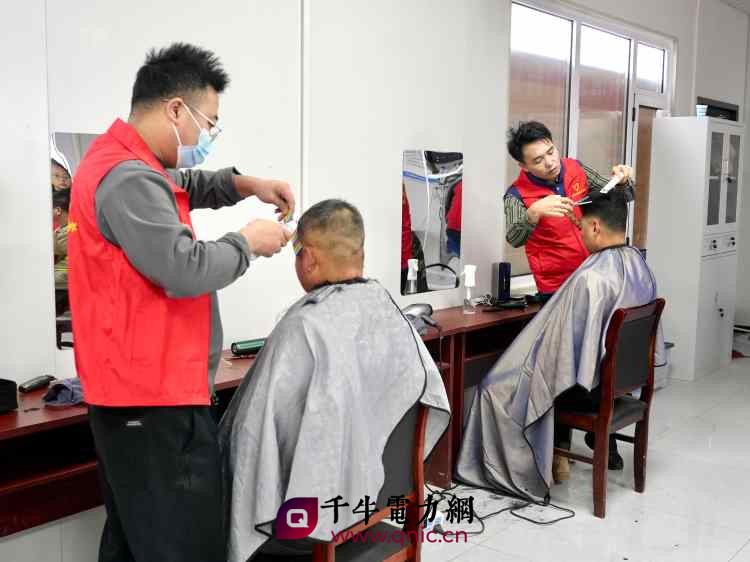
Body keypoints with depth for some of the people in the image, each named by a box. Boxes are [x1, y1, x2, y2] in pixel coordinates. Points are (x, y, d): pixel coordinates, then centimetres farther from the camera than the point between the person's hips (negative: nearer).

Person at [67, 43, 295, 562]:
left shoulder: (124, 163, 14)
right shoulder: (129, 178, -19)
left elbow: (179, 187, 32)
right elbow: (185, 271, -26)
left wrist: (245, 184, 15)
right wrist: (248, 241, -8)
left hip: (138, 389, 11)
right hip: (157, 398, -11)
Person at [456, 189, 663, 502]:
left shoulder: (592, 277, -27)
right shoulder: (639, 265, 0)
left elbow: (564, 342, -23)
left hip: (587, 383, -8)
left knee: (495, 386, 7)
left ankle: (521, 472, 19)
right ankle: (557, 455, 30)